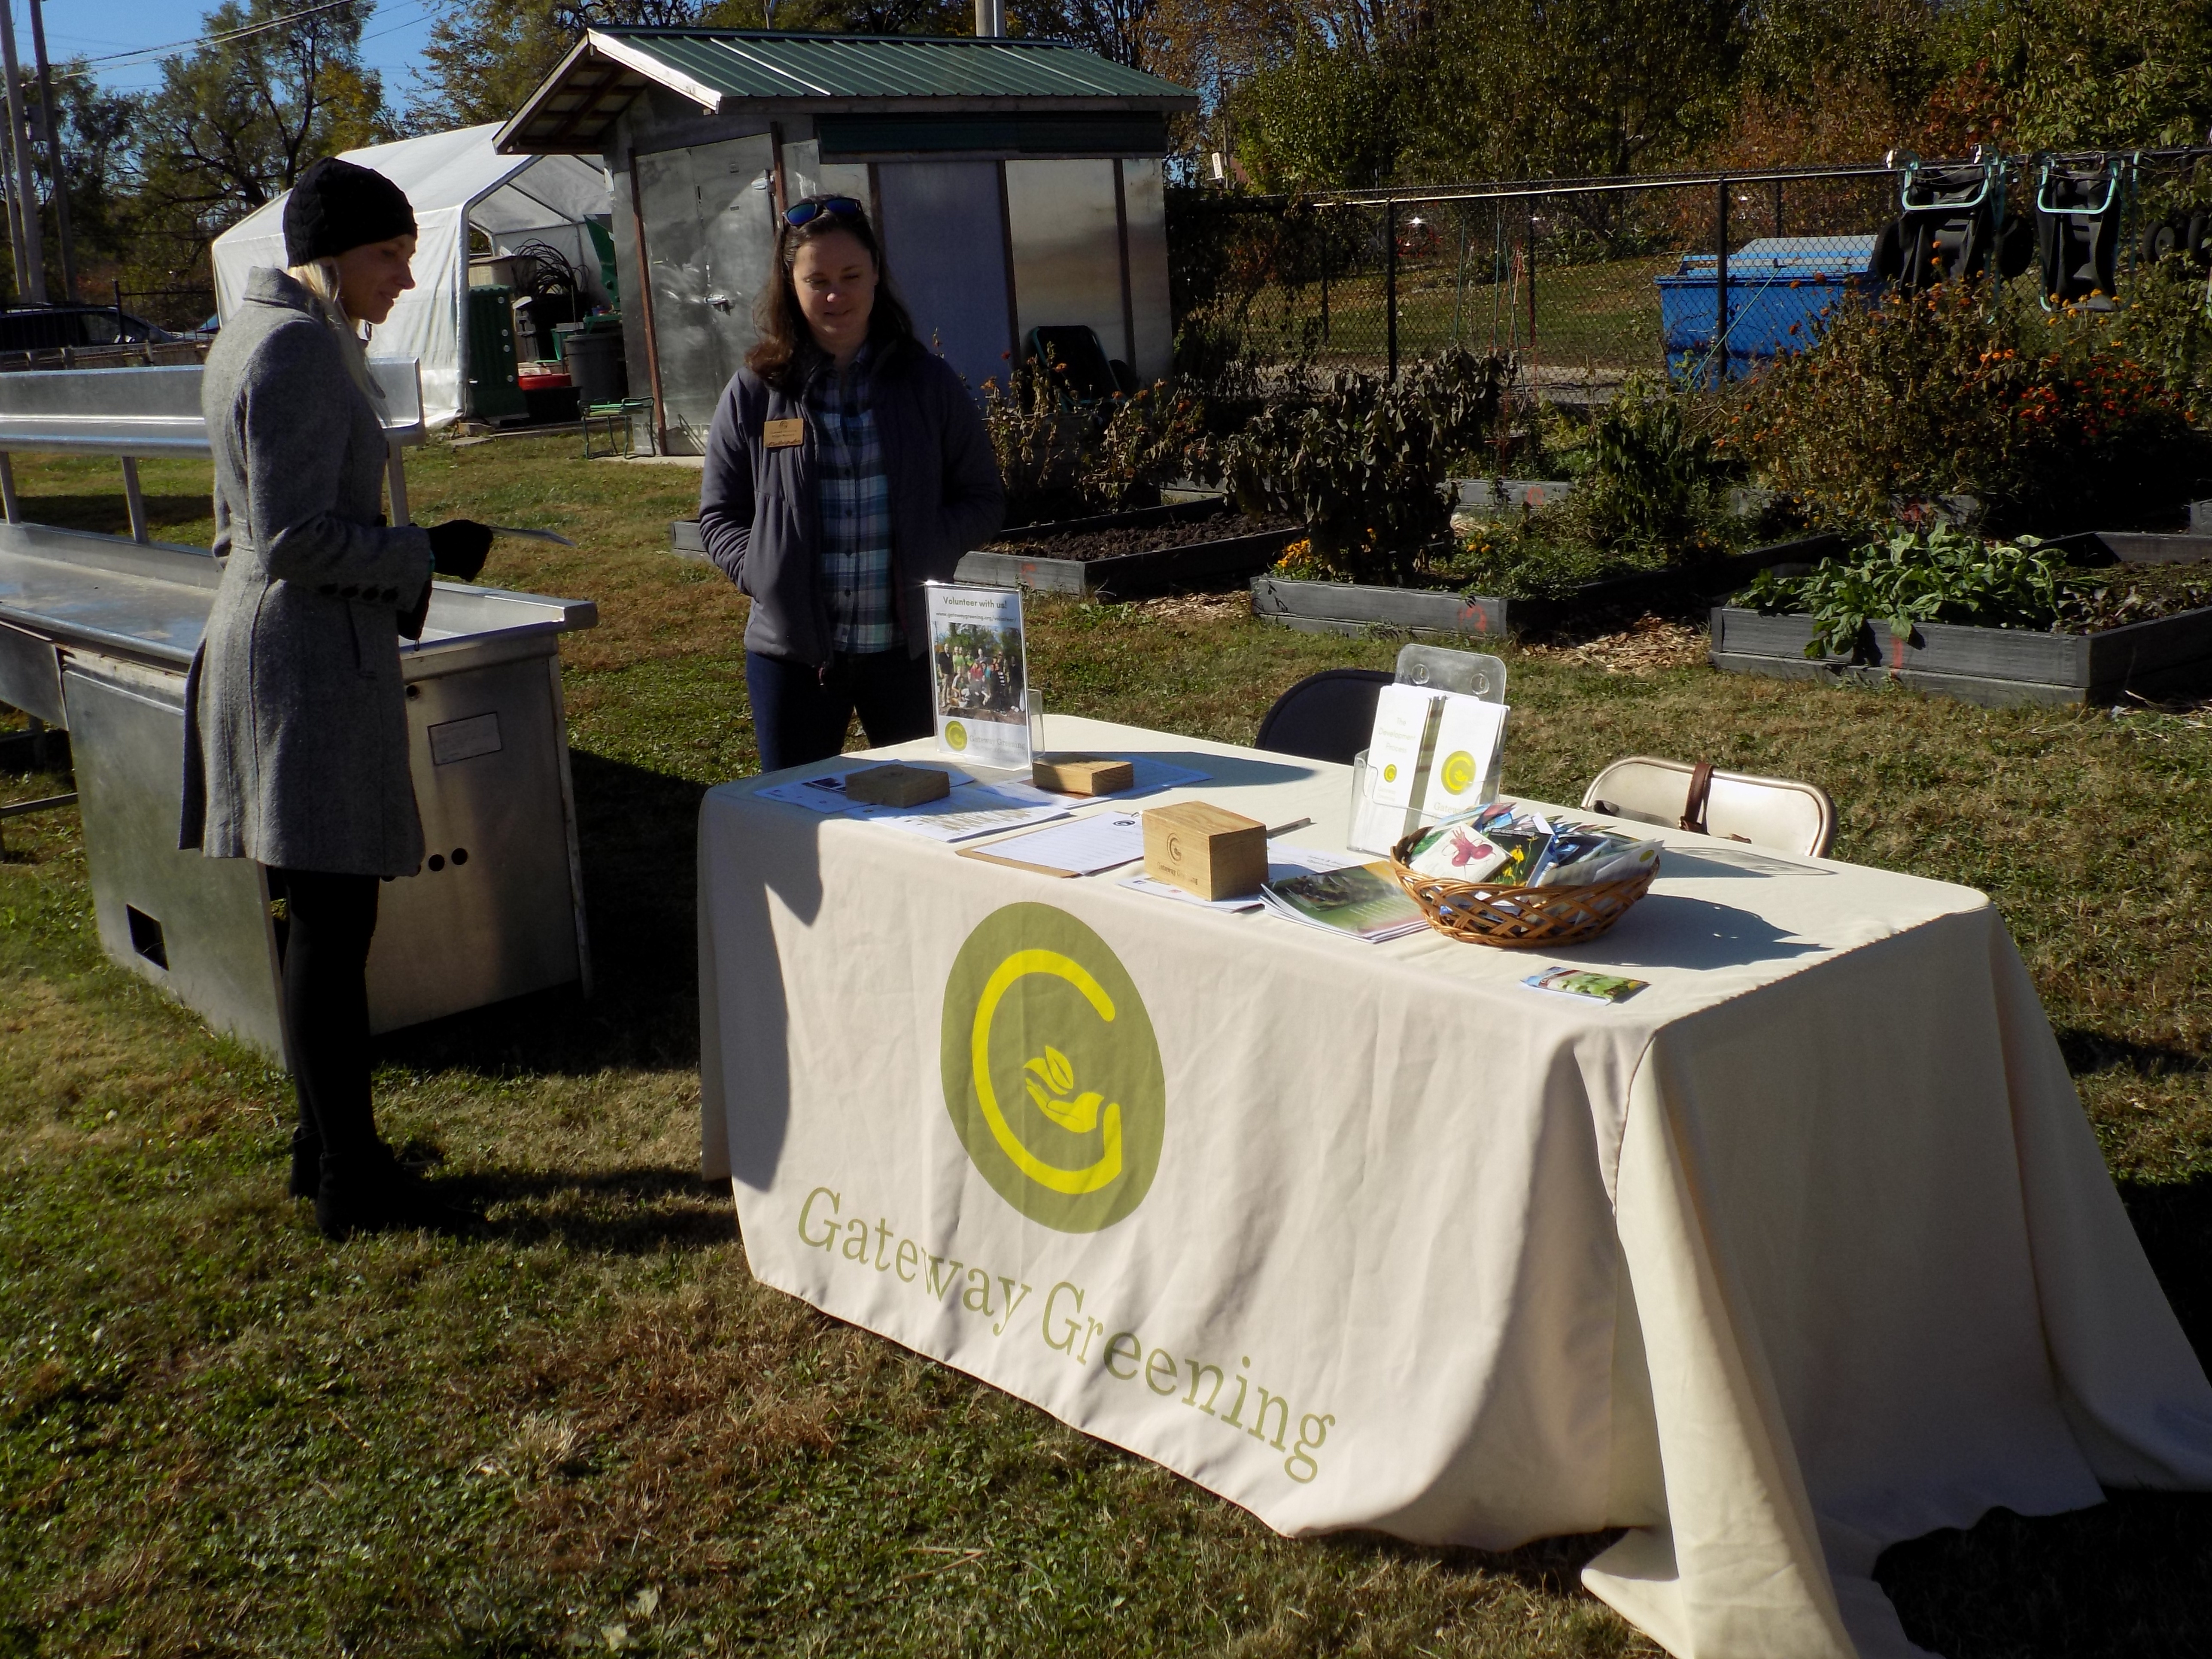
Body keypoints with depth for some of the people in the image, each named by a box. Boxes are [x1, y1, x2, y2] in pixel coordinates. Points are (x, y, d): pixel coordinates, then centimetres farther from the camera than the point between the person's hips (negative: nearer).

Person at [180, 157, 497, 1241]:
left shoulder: (253, 334, 17)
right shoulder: (300, 349, -16)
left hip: (258, 638, 11)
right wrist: (428, 554, -11)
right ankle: (351, 1182, 6)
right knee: (332, 922, -4)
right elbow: (297, 538, -22)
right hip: (313, 658, -11)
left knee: (316, 918, 16)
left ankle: (325, 1146, 27)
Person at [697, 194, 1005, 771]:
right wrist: (767, 577, -10)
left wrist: (924, 559, -11)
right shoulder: (755, 392, 2)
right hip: (792, 652, 0)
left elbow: (984, 500, 6)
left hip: (912, 648, 0)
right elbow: (719, 516, 7)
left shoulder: (928, 383, 4)